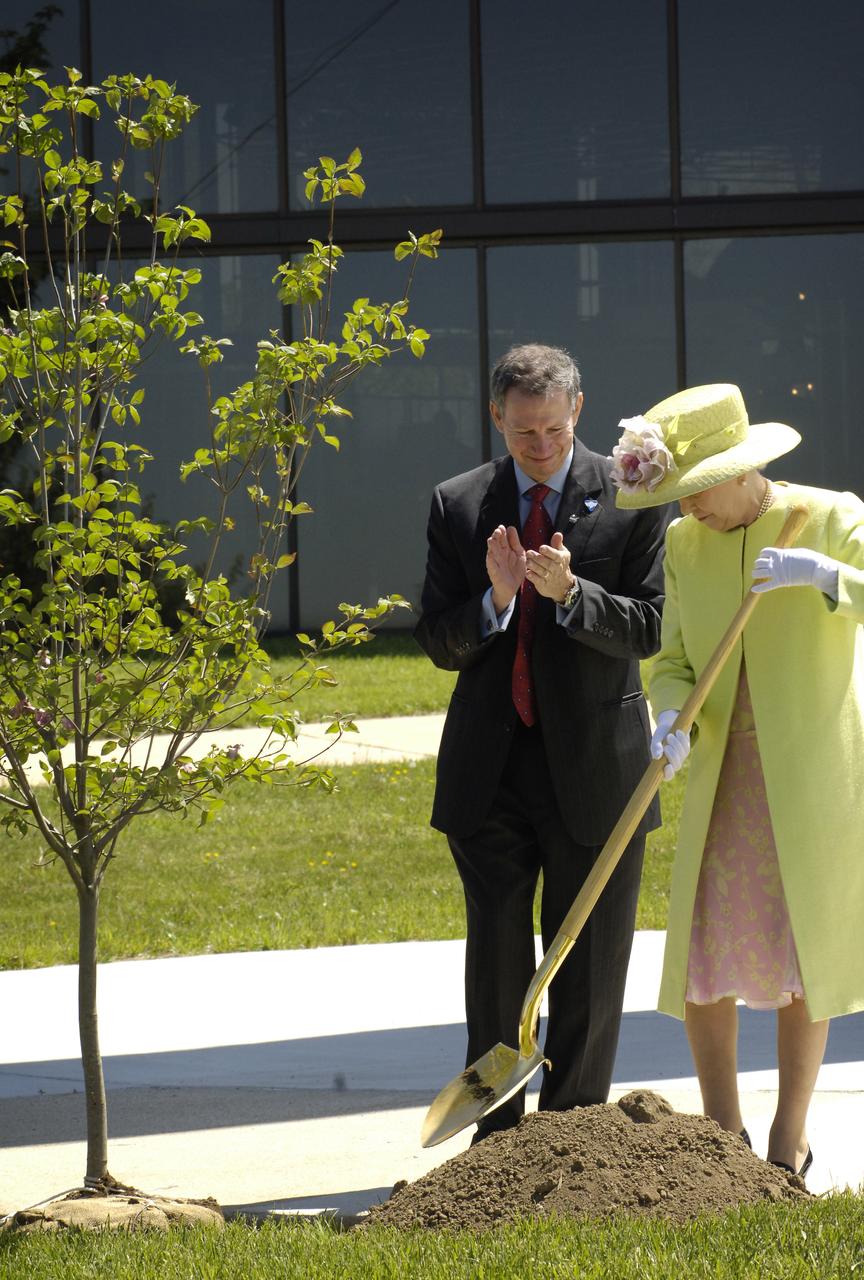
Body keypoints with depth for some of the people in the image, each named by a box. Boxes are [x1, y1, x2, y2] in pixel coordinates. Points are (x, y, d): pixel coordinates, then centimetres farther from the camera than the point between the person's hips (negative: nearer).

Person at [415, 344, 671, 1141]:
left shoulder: (629, 499, -2)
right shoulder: (458, 505, 4)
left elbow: (647, 630, -7)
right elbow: (439, 643, 2)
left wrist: (569, 591, -23)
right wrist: (496, 600, -17)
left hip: (593, 764, -2)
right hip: (490, 769, 2)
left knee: (590, 964, 5)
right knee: (496, 957, 6)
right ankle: (498, 1134, 15)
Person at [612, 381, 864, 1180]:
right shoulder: (686, 544, 5)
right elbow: (675, 661, 6)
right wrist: (671, 721, -14)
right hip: (725, 774, 4)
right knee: (700, 960, -1)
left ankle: (789, 1145, 13)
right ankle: (723, 1138, 15)